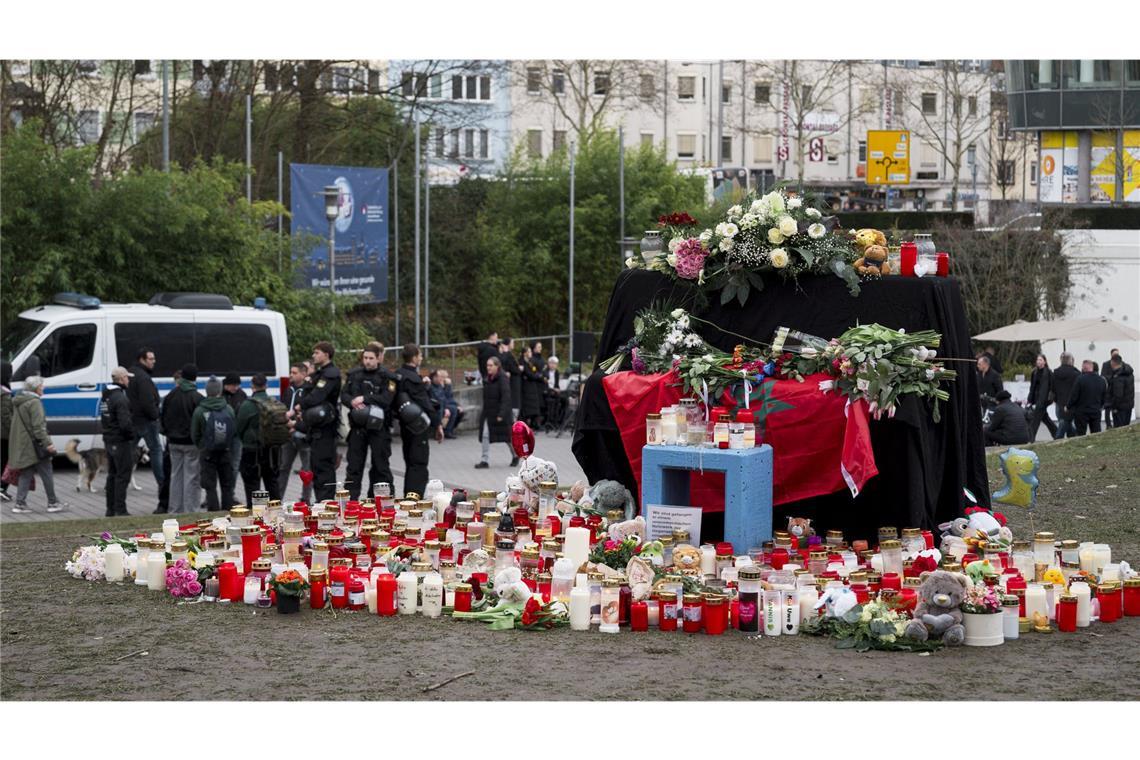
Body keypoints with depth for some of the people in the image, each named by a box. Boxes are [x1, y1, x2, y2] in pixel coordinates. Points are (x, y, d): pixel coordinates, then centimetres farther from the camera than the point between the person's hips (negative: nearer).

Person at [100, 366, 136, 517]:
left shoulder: (105, 397, 12)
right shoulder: (120, 398, -19)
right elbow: (125, 423, -25)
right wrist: (134, 434, -10)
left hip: (109, 441, 9)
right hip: (121, 442, -9)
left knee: (112, 475, 16)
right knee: (123, 475, -5)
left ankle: (111, 509, 20)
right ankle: (120, 509, -6)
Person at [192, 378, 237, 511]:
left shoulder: (200, 411, -11)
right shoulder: (229, 410, -7)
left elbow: (194, 435, -3)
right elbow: (235, 431, -1)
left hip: (208, 453, -2)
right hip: (226, 452, 2)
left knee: (210, 487, 4)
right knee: (227, 486, 13)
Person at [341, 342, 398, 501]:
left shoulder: (387, 377, -2)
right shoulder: (354, 374, 9)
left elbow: (386, 399, -14)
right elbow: (344, 395, 7)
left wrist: (364, 399, -18)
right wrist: (353, 402, -15)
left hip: (379, 426, -3)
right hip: (357, 426, 3)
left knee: (380, 465, 4)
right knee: (354, 465, 3)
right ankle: (350, 498, 6)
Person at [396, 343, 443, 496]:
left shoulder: (398, 375, 9)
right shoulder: (413, 378, -19)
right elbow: (425, 403, -18)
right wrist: (437, 424, -12)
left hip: (405, 426, 9)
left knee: (410, 464, 18)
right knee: (419, 466, -7)